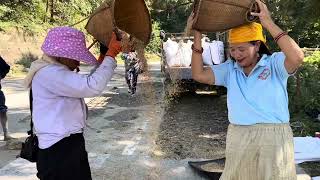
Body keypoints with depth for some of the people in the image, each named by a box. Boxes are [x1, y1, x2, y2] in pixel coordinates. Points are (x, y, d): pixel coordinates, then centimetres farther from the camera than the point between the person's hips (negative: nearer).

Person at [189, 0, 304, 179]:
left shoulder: (274, 63, -4)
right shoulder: (229, 69, 7)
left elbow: (297, 58, -24)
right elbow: (199, 74, 0)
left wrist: (269, 23, -22)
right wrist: (197, 35, -5)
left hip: (273, 135, -4)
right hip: (237, 137, 4)